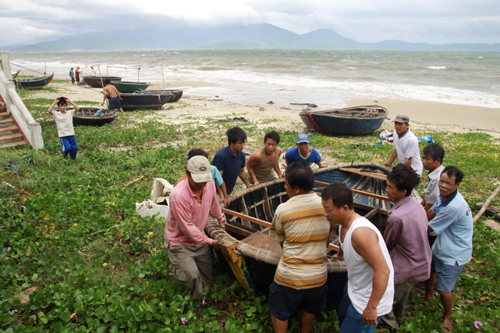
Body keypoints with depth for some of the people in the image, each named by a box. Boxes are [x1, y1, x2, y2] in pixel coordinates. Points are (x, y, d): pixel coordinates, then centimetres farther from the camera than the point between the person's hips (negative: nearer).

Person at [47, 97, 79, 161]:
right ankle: (64, 155, 17)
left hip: (71, 134, 3)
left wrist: (70, 101, 1)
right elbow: (49, 110, -15)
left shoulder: (69, 112, 10)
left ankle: (73, 159, 27)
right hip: (63, 135, -3)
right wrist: (55, 102, -9)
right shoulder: (56, 114, 2)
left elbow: (77, 108, 2)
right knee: (67, 148, -17)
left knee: (74, 148, 2)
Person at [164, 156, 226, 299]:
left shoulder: (209, 185, -13)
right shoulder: (178, 195, -33)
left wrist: (220, 220, 26)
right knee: (192, 275, -16)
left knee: (207, 278, 12)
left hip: (200, 238, 6)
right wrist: (209, 241, -14)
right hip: (180, 241, -6)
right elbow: (187, 228, -24)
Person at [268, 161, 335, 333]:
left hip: (289, 276, -3)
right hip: (318, 275, 4)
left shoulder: (283, 210, -18)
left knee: (279, 313, 22)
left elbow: (281, 241, -3)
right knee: (310, 310, 31)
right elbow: (327, 240, 2)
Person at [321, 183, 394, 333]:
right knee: (343, 316, 30)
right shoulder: (345, 223, -5)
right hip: (354, 287, 10)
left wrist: (371, 307, -30)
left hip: (369, 297, -9)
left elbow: (383, 270, -36)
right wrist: (340, 255, 40)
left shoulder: (361, 232, -36)